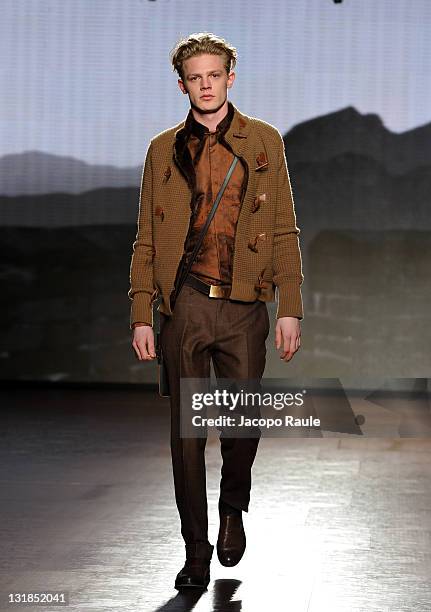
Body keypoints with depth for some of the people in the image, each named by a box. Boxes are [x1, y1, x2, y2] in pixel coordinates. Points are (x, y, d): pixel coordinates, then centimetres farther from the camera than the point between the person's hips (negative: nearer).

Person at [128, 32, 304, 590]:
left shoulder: (263, 141, 7)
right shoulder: (164, 149, 10)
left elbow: (284, 231, 5)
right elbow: (146, 241, 10)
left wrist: (290, 309, -3)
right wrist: (141, 316, 1)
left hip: (244, 307, -1)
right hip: (183, 305, 1)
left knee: (243, 421, 0)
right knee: (186, 432, 2)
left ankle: (234, 509, 31)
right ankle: (196, 552, 13)